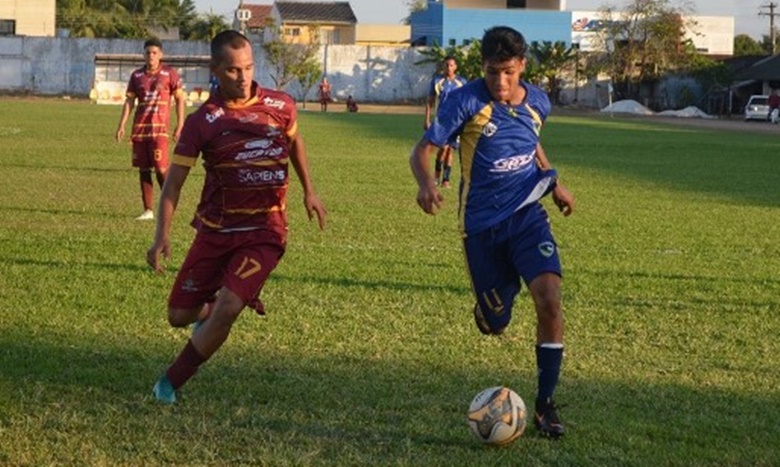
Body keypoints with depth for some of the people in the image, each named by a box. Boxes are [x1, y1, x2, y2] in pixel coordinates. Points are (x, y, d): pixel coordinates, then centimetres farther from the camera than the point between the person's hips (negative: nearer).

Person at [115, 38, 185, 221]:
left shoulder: (169, 74, 1)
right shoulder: (137, 75, 11)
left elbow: (180, 99, 2)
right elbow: (129, 101, 12)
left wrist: (179, 126, -4)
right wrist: (122, 125, 3)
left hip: (159, 128, -4)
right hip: (139, 128, 4)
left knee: (161, 169, -12)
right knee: (143, 170, 5)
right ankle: (148, 210, 11)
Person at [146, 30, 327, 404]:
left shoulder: (280, 106, -1)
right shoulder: (202, 121, -8)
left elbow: (294, 141, 22)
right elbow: (174, 180, -8)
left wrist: (308, 191, 25)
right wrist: (162, 233, -19)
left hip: (263, 230, -1)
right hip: (215, 229, 1)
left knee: (227, 309, -20)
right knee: (179, 316, 2)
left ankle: (171, 383, -3)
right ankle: (210, 307, 40)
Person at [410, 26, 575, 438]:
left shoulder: (537, 102, 1)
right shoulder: (466, 101, -13)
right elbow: (423, 149, -14)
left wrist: (555, 184, 19)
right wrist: (425, 184, -33)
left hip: (527, 217, 2)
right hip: (482, 223, -2)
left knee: (549, 300, -19)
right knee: (495, 323, 4)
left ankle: (545, 404, -7)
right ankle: (487, 309, 47)